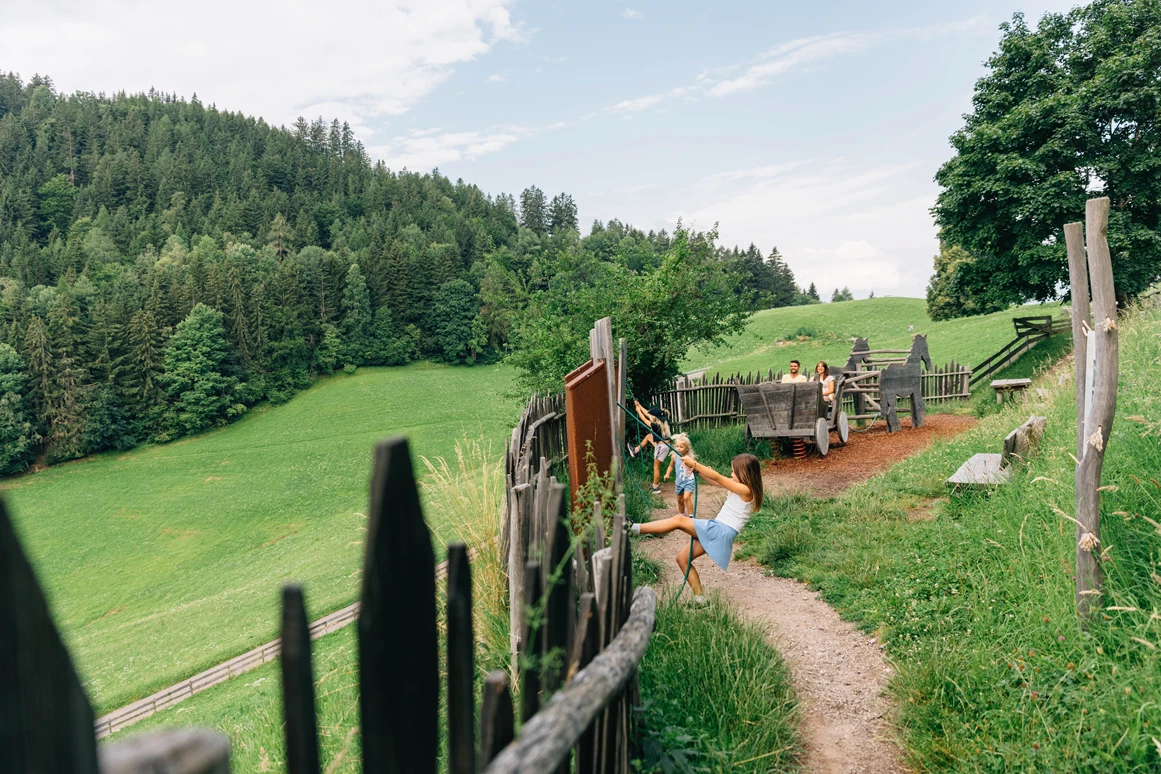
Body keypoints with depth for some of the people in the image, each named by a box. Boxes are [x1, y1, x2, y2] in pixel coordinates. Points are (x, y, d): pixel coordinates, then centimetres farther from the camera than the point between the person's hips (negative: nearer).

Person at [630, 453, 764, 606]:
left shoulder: (746, 490, -14)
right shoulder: (739, 487, 14)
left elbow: (717, 478, -17)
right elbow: (716, 481, 13)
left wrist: (694, 464, -16)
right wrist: (697, 469, -2)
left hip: (721, 532, -10)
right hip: (717, 531, 10)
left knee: (679, 520, -18)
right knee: (682, 558, 7)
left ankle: (633, 528, -20)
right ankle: (699, 598, 8)